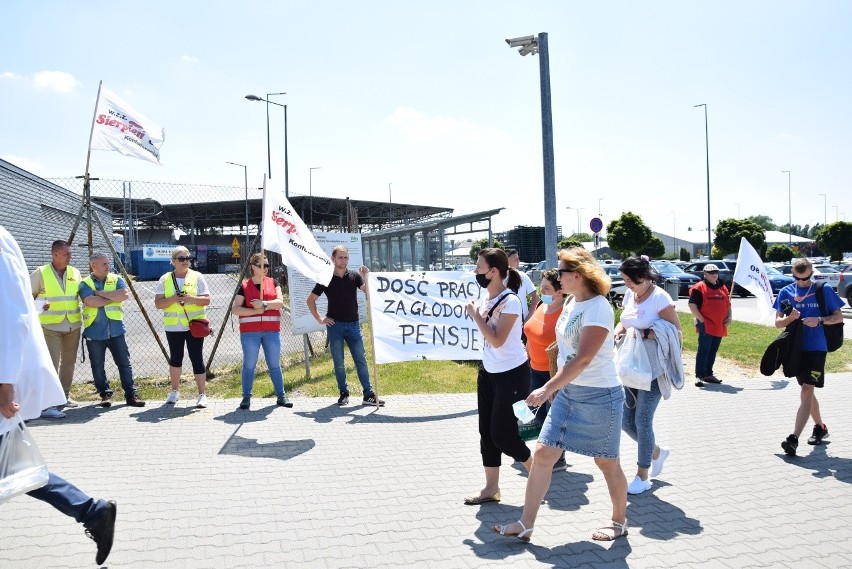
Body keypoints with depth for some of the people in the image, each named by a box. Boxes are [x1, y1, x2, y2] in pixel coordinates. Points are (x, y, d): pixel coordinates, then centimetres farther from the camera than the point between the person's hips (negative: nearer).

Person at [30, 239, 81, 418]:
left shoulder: (75, 273, 7)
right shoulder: (41, 273, -6)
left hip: (73, 326, 5)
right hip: (50, 326, -5)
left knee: (69, 362, 12)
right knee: (51, 364, -11)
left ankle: (63, 396, 25)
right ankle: (46, 405, -11)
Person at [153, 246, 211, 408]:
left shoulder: (197, 277, 1)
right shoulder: (165, 279, 4)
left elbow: (206, 300, -3)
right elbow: (158, 303, 0)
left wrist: (191, 299, -21)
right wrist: (173, 299, -18)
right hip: (173, 326, 2)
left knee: (196, 358, -2)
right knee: (175, 358, 14)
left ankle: (202, 394, 3)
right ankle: (175, 391, 30)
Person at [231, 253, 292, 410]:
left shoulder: (273, 282, 9)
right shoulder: (244, 286, 3)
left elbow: (280, 302, -4)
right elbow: (235, 309, -3)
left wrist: (264, 304, -19)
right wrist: (255, 310, -14)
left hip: (272, 330, 2)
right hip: (250, 332, -2)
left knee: (274, 365, 7)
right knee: (249, 365, 3)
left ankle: (281, 396, 15)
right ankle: (246, 397, 13)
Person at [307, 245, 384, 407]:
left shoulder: (354, 276, 3)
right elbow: (310, 300, 7)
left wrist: (365, 277, -24)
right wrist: (319, 319, 1)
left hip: (353, 325, 1)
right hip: (335, 326, -1)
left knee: (361, 360, 1)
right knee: (338, 363, 5)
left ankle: (368, 395, 4)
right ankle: (343, 393, 16)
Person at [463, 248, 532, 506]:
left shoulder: (510, 301, -21)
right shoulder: (485, 297, 3)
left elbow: (497, 340, -25)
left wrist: (475, 315, -19)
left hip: (512, 374, -8)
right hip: (488, 371, 8)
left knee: (502, 434, -3)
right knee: (486, 431, 9)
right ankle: (491, 488, 20)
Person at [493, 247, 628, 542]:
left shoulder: (598, 307, -20)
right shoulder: (571, 302, 7)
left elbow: (583, 359, -26)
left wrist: (547, 389, -27)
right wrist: (557, 387, 17)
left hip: (599, 396, -8)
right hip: (568, 392, 8)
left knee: (607, 463, 10)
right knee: (543, 453, 3)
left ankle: (620, 523, 33)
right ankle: (526, 524, 10)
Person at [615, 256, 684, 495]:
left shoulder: (659, 297, -14)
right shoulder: (629, 295, 7)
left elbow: (675, 329, -14)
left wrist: (644, 333, -22)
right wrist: (619, 330, -6)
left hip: (653, 370, -7)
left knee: (642, 421, -3)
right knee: (626, 421, 8)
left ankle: (642, 477, 13)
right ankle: (657, 452, 35)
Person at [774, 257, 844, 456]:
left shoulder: (823, 290, -2)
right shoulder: (785, 292, 4)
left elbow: (839, 317, 2)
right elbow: (778, 323, 5)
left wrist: (819, 320, -16)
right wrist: (789, 318, -17)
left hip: (816, 348, -4)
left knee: (807, 391, -11)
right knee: (807, 392, 16)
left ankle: (794, 439, -17)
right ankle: (820, 427, 37)